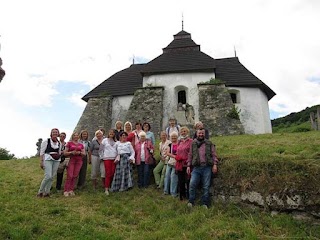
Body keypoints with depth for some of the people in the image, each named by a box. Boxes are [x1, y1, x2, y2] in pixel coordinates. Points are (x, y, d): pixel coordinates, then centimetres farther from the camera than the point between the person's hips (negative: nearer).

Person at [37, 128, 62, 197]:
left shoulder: (59, 143, 13)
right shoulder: (46, 141, -1)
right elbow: (42, 152, -3)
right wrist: (41, 162, -8)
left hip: (56, 160, 5)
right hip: (48, 160, -5)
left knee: (52, 177, 3)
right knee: (48, 176, -15)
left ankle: (47, 192, 14)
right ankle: (40, 191, 4)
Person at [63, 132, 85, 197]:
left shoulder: (81, 144, 14)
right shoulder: (69, 143, 6)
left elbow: (84, 153, 11)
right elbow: (65, 153, 3)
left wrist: (79, 152, -9)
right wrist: (71, 152, -14)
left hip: (79, 161, 3)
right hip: (71, 160, -3)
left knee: (75, 176, 1)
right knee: (69, 176, -9)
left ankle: (71, 190, 9)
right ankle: (66, 191, -1)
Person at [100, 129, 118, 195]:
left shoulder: (116, 141, 10)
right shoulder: (105, 140, 4)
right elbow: (101, 149, 7)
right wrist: (102, 156, 4)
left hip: (114, 159, 3)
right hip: (107, 159, -3)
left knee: (113, 173, 1)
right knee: (108, 174, -8)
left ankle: (110, 186, 14)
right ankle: (106, 189, -5)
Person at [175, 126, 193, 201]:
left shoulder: (190, 141, -5)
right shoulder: (180, 142, 17)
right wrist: (177, 157, 8)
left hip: (186, 165, -7)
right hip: (180, 165, 7)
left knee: (187, 181, -3)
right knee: (180, 181, 12)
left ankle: (188, 197, 8)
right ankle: (182, 197, 23)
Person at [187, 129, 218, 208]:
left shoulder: (209, 143, 11)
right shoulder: (193, 143, 12)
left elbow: (214, 155, 7)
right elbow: (190, 155, 12)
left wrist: (215, 164, -4)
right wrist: (188, 166, 6)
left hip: (207, 167, 0)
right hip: (196, 167, 0)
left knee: (206, 186, 3)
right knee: (192, 184, -13)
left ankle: (205, 204, 13)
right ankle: (191, 202, 0)